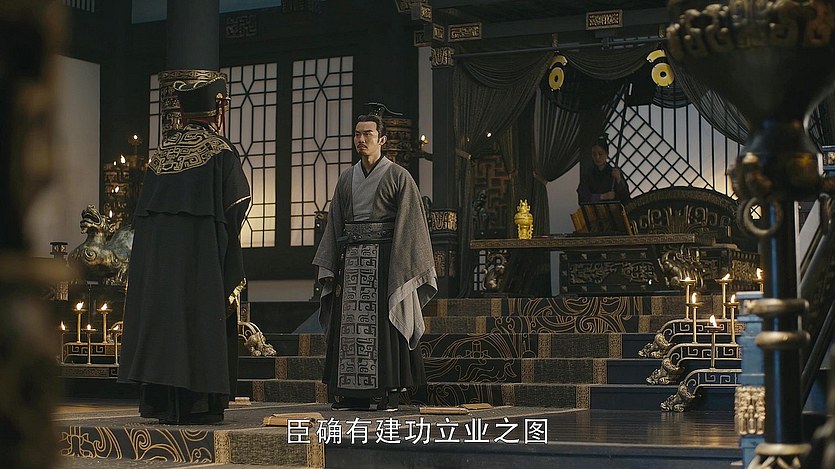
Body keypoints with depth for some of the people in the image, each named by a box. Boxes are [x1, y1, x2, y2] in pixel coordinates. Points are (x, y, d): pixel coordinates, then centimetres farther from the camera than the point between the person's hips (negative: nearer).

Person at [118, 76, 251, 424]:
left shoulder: (163, 150, 12)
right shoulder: (219, 151, -4)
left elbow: (144, 210, 11)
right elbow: (233, 207, -9)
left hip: (156, 250, 6)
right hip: (202, 249, -5)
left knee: (163, 312, 7)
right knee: (200, 317, -3)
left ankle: (161, 402, 8)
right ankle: (197, 404, -5)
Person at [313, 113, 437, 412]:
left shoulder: (398, 177, 0)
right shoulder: (346, 180, 15)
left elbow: (409, 225, -5)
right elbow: (335, 225, 14)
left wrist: (401, 270, -13)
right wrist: (331, 270, 6)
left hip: (384, 260, -5)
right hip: (351, 260, 5)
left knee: (385, 326, -6)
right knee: (349, 325, 2)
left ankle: (389, 392, -2)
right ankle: (353, 393, 6)